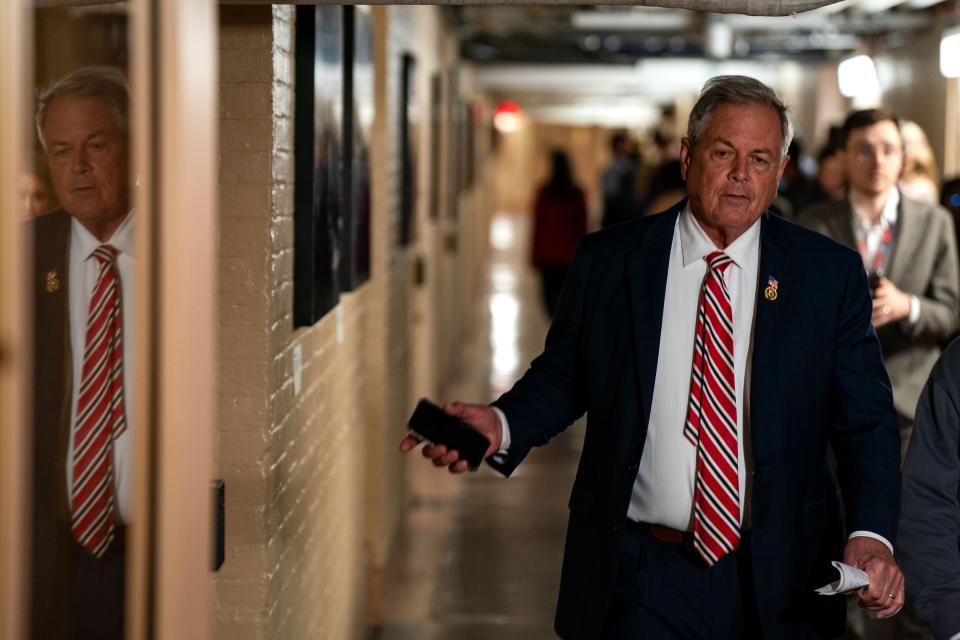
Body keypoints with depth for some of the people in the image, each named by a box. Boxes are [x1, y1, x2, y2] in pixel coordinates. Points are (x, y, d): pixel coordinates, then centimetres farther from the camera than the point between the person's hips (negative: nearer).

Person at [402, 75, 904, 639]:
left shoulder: (830, 272, -1)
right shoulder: (607, 260, 0)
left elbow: (867, 418, -1)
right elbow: (562, 377, 7)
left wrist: (871, 535, -16)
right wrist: (502, 424, -14)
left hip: (776, 582, 1)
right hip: (639, 575, -1)